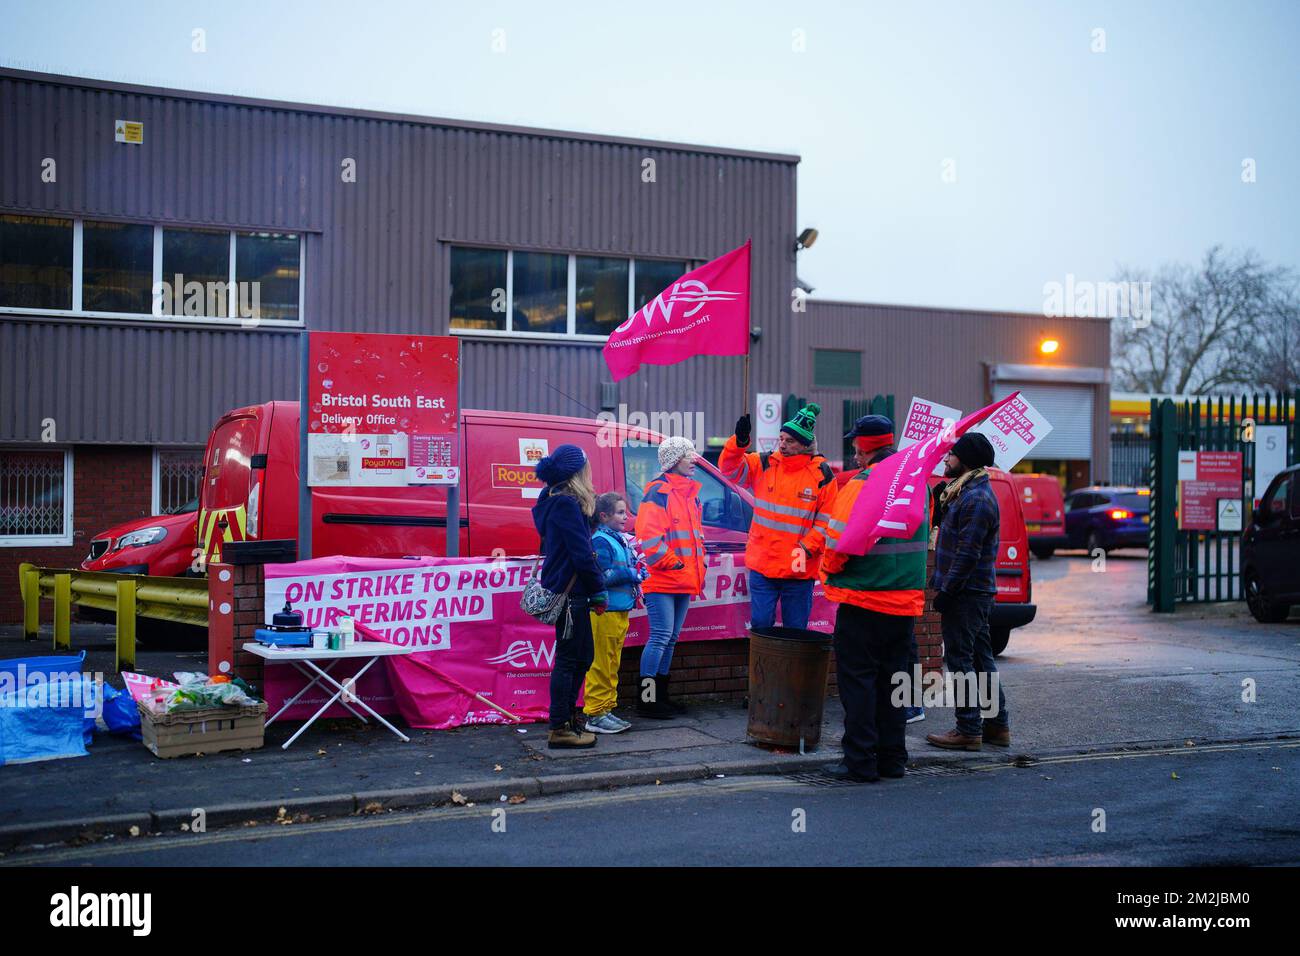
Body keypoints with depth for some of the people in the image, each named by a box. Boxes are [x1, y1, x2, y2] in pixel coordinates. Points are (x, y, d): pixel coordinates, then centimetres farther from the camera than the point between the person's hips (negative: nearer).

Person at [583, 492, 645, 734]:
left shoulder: (620, 540, 16)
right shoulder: (601, 541, -12)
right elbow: (603, 576, -19)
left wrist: (636, 573, 6)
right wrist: (631, 574, -13)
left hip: (621, 612, 10)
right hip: (606, 612, -10)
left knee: (612, 664, 15)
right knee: (601, 665, -5)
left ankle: (607, 709, 23)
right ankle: (595, 714, 0)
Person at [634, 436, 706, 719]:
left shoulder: (691, 494, 17)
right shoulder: (658, 492, -11)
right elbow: (648, 534, -19)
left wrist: (699, 568, 18)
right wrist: (669, 562, -14)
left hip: (683, 582, 9)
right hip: (662, 581, -9)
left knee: (670, 639, 13)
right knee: (661, 637, -9)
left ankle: (660, 695, 22)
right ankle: (646, 699, -3)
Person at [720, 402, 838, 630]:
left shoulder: (821, 474, -4)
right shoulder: (765, 464, 3)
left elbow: (827, 521, -3)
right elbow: (731, 469, -4)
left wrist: (806, 548, -14)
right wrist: (739, 442, -21)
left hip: (799, 569, -2)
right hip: (762, 566, 2)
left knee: (795, 630, 8)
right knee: (760, 625, 6)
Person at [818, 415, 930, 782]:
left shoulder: (863, 485, -16)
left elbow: (839, 539, -19)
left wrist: (828, 570, -1)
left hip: (863, 600, -7)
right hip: (906, 600, 7)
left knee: (857, 679, 0)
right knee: (894, 679, 14)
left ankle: (861, 762, 1)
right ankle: (892, 759, 19)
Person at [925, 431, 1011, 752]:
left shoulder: (976, 500, -18)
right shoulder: (965, 492, 16)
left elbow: (967, 554, -22)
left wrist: (945, 593, -19)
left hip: (966, 593, -10)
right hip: (976, 593, 10)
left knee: (960, 659, -5)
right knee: (980, 658, 14)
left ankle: (969, 730, -1)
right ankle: (997, 724, 21)